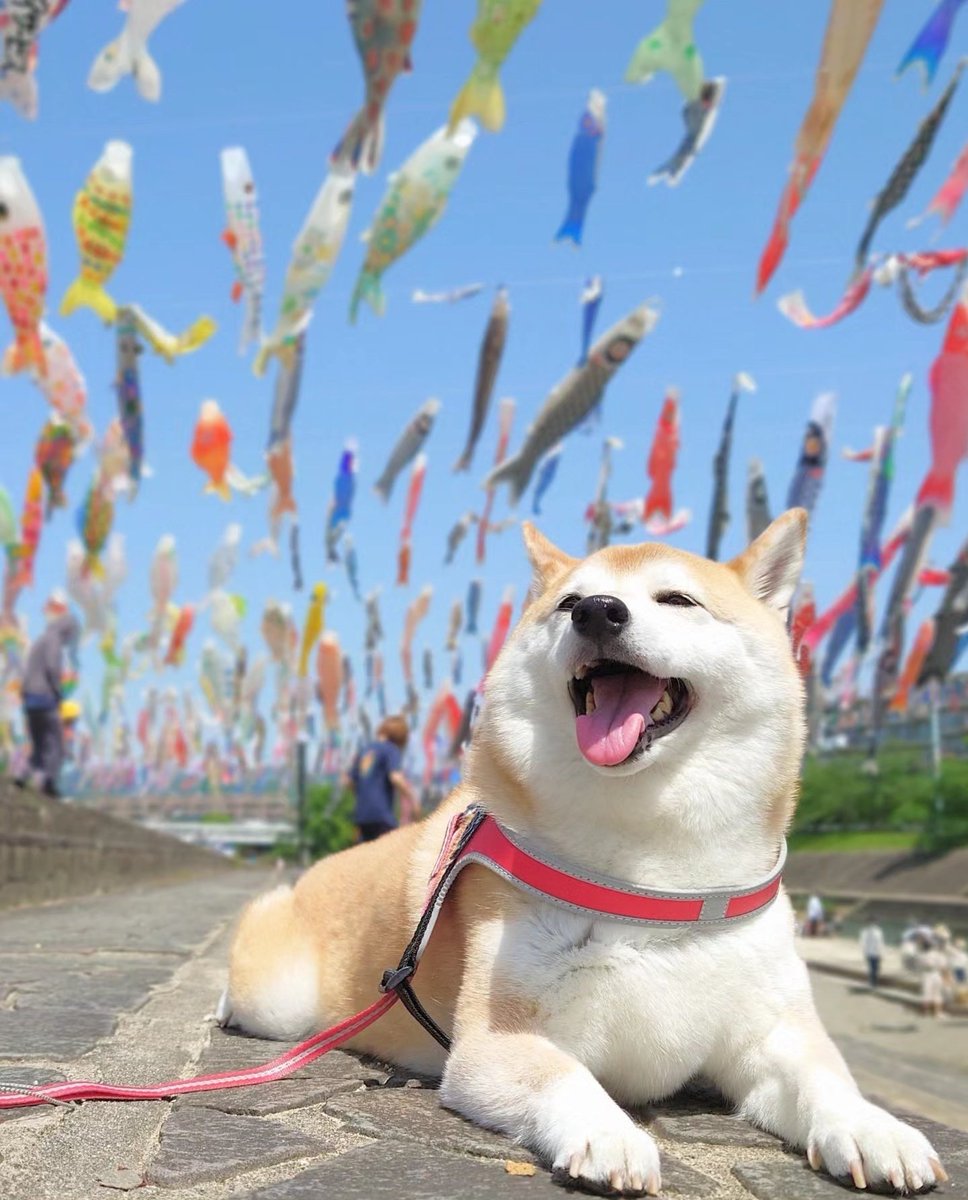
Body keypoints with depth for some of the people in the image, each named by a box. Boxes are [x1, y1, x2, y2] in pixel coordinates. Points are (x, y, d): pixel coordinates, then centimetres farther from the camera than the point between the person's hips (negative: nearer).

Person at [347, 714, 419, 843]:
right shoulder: (391, 750, -4)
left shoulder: (365, 750, 16)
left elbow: (351, 780, 17)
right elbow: (396, 777, -18)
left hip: (361, 813, 7)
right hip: (381, 813, -7)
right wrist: (412, 798, -11)